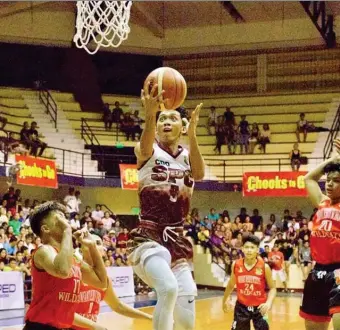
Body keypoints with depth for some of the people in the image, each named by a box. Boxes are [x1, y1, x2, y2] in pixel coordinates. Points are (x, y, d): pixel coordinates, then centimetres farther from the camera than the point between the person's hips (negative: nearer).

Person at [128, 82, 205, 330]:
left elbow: (199, 174, -12)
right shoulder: (148, 152, 3)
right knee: (168, 288, -35)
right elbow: (146, 147, -24)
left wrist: (192, 134, -29)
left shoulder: (187, 156, 12)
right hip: (149, 238, -4)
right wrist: (150, 114, -45)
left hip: (177, 241, 5)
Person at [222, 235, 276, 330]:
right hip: (242, 306, 2)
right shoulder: (236, 265, -6)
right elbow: (231, 284, 13)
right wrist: (225, 300, 23)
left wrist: (268, 303, -22)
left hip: (259, 307, -2)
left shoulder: (264, 267, -13)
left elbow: (272, 288, -5)